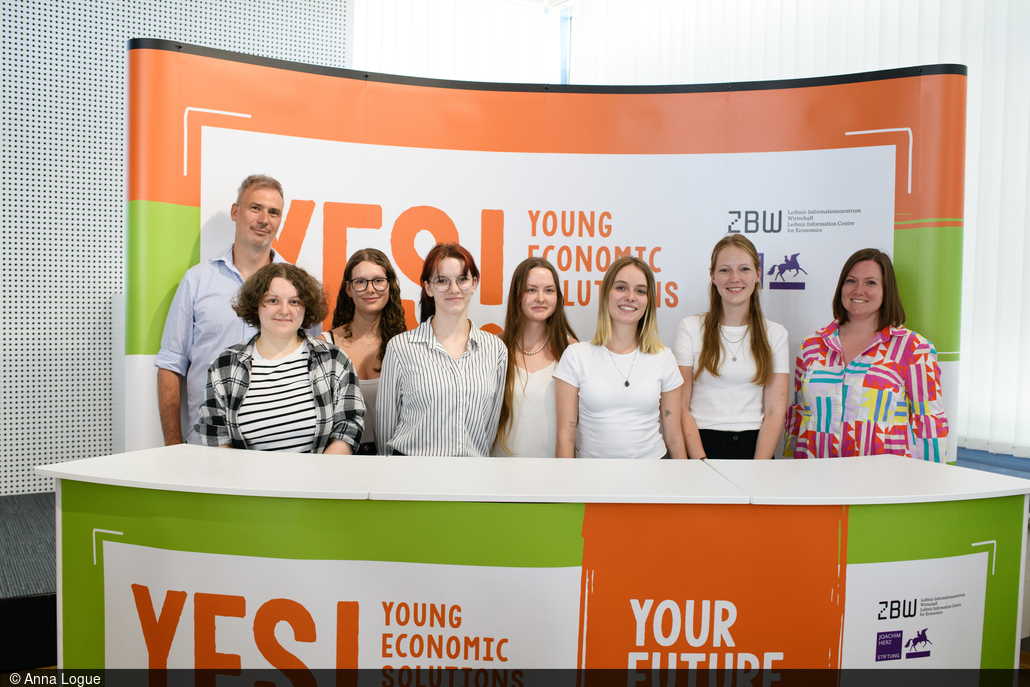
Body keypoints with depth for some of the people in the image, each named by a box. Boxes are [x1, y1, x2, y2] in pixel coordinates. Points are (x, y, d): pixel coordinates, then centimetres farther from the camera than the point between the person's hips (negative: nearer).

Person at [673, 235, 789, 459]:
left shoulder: (775, 334, 10)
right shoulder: (690, 328, 4)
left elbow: (775, 411, 5)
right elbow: (680, 407, -1)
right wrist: (703, 464, -11)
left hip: (754, 447, 2)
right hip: (701, 444, -1)